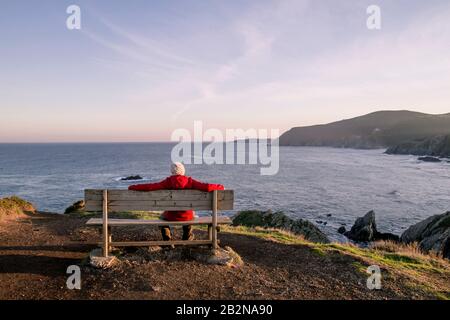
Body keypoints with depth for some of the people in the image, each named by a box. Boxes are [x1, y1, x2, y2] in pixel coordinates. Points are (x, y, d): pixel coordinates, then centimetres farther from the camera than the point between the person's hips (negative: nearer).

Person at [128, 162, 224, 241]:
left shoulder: (168, 181, -12)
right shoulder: (189, 181, -11)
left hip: (171, 216, -1)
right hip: (186, 216, 1)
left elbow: (151, 187, -16)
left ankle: (167, 239, 37)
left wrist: (133, 187, -6)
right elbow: (206, 187, -17)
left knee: (163, 216, 35)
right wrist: (219, 187, 0)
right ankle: (187, 237, 49)